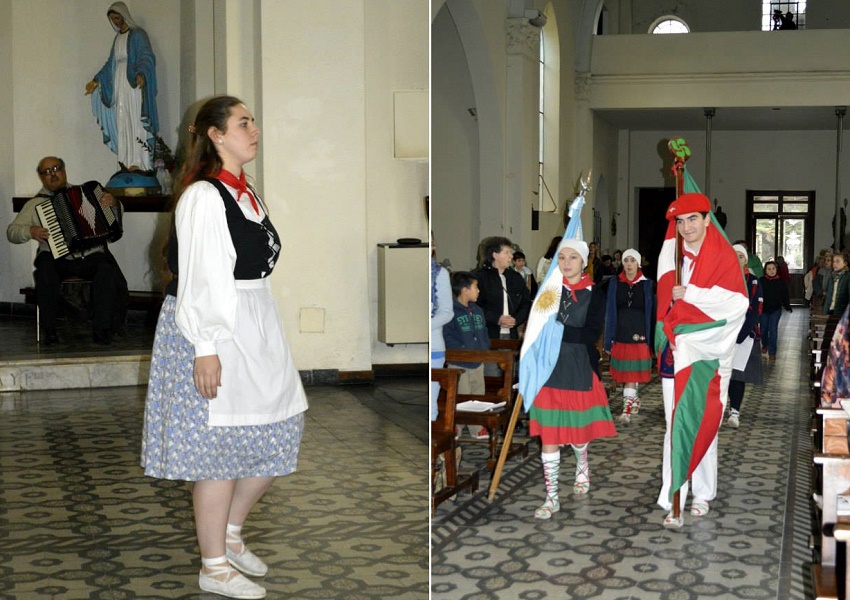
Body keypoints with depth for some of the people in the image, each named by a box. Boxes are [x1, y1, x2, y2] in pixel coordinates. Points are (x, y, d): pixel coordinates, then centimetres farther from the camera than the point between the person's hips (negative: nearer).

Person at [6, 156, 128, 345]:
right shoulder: (35, 204, 15)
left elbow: (115, 219, 17)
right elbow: (11, 232, 13)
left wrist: (113, 204, -6)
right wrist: (30, 231, -9)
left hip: (91, 256, 0)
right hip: (57, 258, 0)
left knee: (107, 272, -31)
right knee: (45, 272, -34)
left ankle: (101, 329, -24)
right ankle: (49, 331, -22)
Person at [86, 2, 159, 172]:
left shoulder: (138, 34, -4)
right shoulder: (117, 37, 18)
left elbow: (146, 57, -17)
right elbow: (111, 63, 25)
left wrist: (141, 73, -36)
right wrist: (96, 80, 21)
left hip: (134, 84, -8)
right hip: (119, 85, 8)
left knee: (135, 121, -11)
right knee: (122, 122, 3)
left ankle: (138, 162, -13)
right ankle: (127, 161, 3)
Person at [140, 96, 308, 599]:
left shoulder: (246, 193, 12)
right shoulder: (203, 196, -15)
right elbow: (196, 278, -19)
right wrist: (205, 349, -22)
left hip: (256, 327, 9)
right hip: (216, 330, -9)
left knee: (278, 438, 13)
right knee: (222, 448, 0)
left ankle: (231, 532, 32)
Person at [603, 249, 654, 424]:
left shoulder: (646, 284, 0)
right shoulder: (615, 283, 4)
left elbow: (650, 311, 2)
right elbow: (610, 311, 5)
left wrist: (649, 338, -2)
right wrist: (608, 340, 2)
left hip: (638, 334, -2)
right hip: (620, 333, 2)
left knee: (632, 373, -8)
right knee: (624, 373, 10)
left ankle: (627, 409, -10)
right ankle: (634, 399, 30)